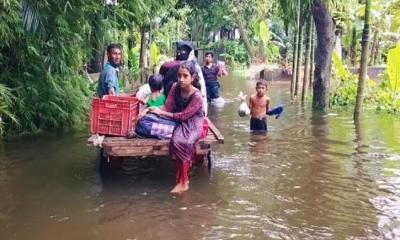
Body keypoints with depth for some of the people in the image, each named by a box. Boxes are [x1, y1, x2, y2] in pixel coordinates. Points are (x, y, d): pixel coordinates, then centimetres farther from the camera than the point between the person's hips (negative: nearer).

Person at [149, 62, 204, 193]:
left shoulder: (197, 96, -21)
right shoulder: (175, 87, -5)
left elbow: (183, 115, -19)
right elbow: (167, 107, -3)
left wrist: (161, 113, -15)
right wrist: (153, 110, -21)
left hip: (194, 123, -4)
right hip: (180, 122, 4)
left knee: (183, 143, -32)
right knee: (176, 141, -28)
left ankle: (182, 181, -15)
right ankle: (184, 178, -12)